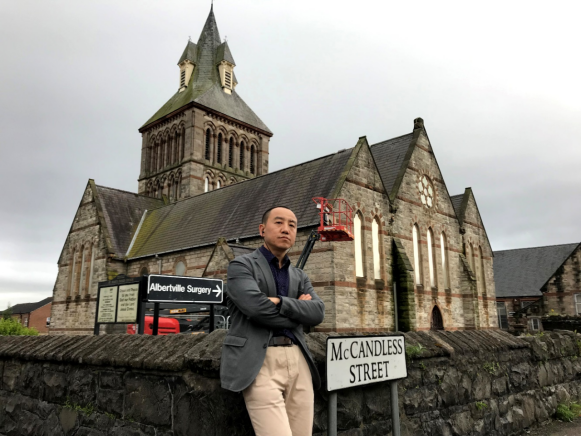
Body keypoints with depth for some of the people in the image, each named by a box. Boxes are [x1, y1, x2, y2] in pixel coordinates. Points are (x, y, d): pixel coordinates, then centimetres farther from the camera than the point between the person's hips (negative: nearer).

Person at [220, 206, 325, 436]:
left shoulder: (300, 277, 19)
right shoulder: (241, 266, 1)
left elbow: (317, 312, 1)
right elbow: (257, 307, -16)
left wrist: (280, 302, -13)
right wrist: (298, 311, -2)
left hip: (298, 363, 6)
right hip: (259, 364, -6)